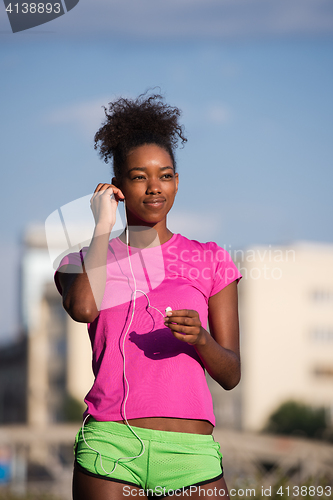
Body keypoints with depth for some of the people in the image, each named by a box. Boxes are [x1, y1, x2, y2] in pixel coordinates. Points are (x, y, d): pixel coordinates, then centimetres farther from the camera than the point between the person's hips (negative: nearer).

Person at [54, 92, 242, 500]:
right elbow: (82, 308, -12)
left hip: (191, 455, 1)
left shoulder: (208, 259, 13)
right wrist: (103, 227, 0)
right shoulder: (85, 261, 13)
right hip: (110, 448, 0)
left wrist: (200, 339, -12)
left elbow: (231, 374, 10)